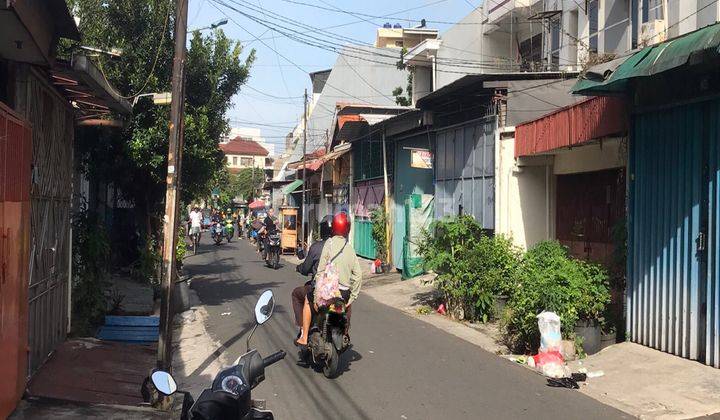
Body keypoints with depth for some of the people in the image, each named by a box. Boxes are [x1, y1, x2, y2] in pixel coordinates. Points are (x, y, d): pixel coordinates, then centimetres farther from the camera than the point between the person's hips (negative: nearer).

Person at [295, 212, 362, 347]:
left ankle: (304, 338, 19)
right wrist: (353, 296, 11)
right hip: (344, 293, 4)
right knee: (348, 303, 37)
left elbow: (321, 270, -10)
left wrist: (317, 292, -5)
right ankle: (345, 336, 44)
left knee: (308, 300, 23)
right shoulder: (350, 249, 7)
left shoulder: (330, 243, -6)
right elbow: (358, 275, 4)